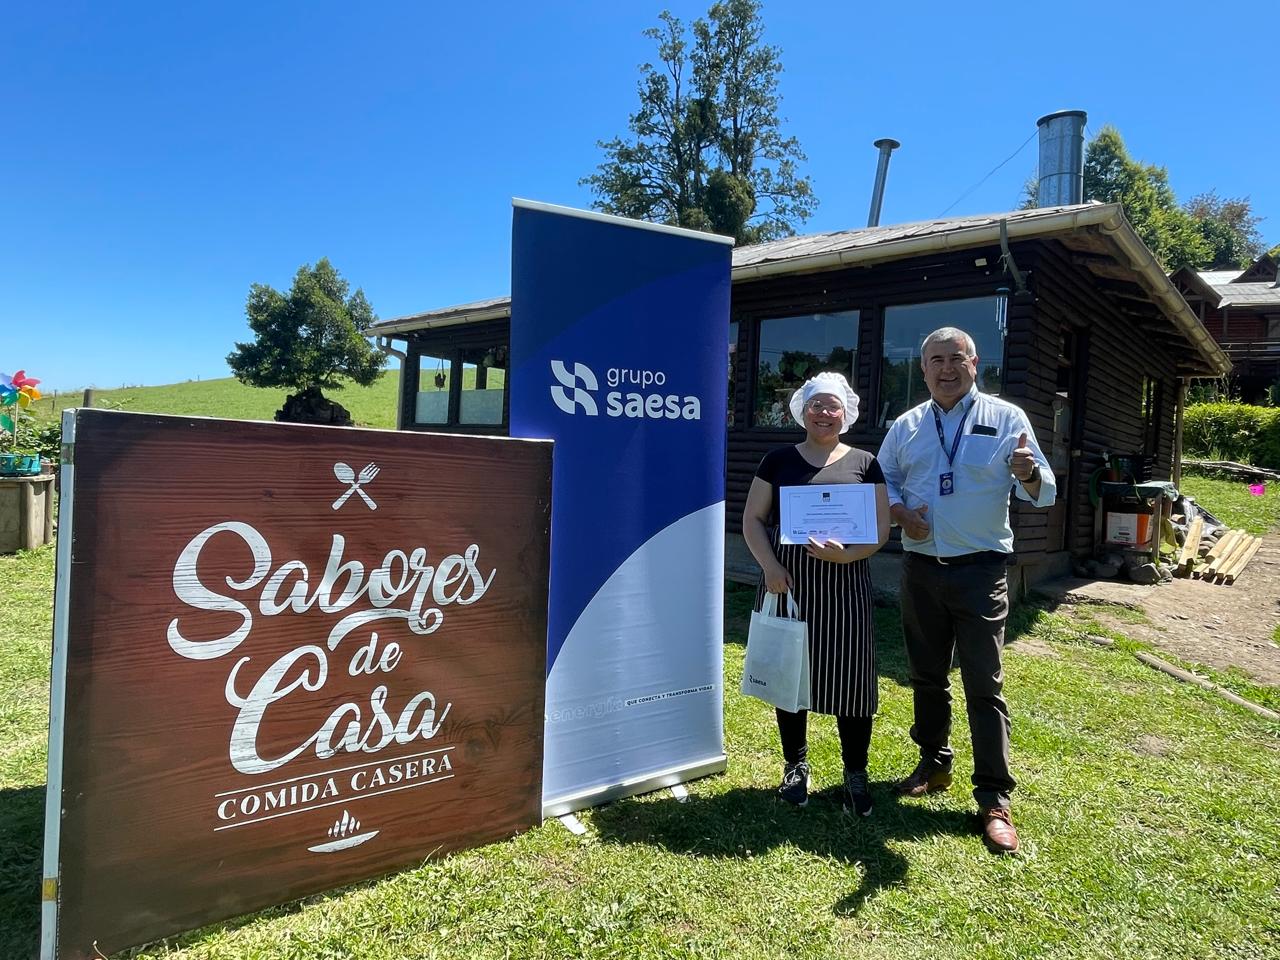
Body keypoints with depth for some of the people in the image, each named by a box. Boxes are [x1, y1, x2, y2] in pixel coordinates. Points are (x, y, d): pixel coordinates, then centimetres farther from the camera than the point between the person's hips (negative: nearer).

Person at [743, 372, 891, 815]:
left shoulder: (864, 463, 6)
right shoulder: (779, 459, 7)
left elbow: (880, 527, 1)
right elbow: (753, 518, 4)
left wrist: (846, 553, -18)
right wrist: (769, 566, -11)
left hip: (843, 583, -1)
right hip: (786, 582, 1)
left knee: (849, 676, 0)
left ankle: (855, 774, 18)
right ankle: (796, 766, 26)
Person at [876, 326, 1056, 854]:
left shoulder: (1006, 418, -3)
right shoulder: (906, 425, 7)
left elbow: (1043, 493, -6)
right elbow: (883, 479, 14)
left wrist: (1028, 474, -30)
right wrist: (901, 513, -7)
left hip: (980, 571, -3)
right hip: (921, 568, 4)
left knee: (984, 685, -3)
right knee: (926, 677, 15)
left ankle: (994, 800, 8)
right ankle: (934, 764, 33)